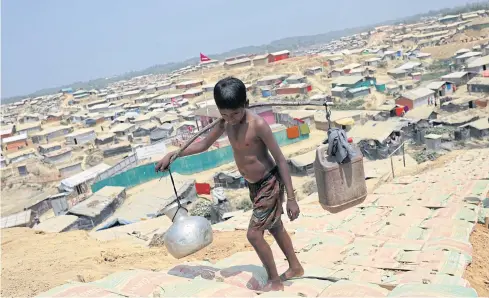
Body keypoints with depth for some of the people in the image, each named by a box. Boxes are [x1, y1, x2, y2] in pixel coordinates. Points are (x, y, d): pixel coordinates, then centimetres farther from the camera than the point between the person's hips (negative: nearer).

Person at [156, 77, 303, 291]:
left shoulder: (258, 124, -28)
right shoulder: (225, 123, -7)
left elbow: (280, 159, -23)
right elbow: (204, 144, 9)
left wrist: (291, 198, -22)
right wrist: (172, 155, 3)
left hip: (270, 184, -7)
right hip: (253, 185, 8)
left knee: (254, 234, -5)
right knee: (275, 228, 21)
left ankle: (275, 282, 15)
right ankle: (295, 268, 41)